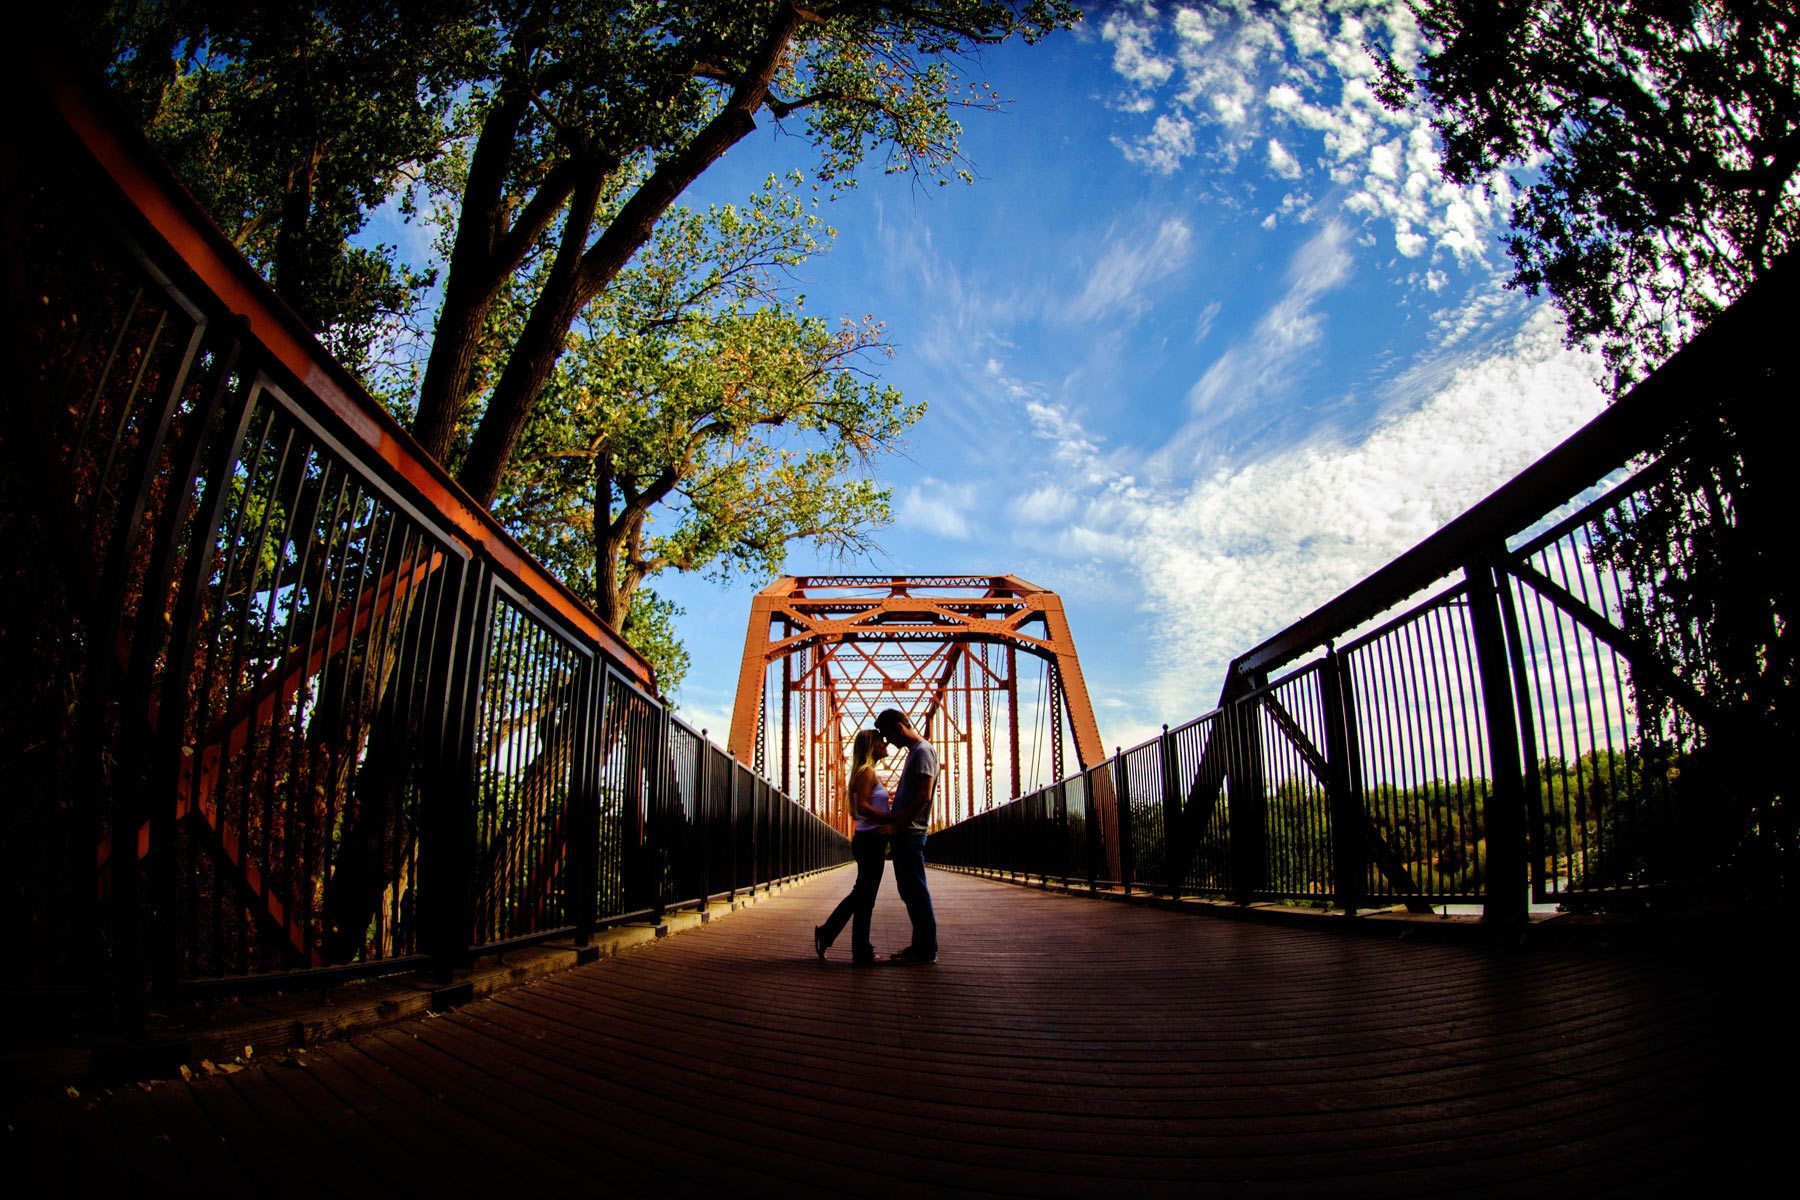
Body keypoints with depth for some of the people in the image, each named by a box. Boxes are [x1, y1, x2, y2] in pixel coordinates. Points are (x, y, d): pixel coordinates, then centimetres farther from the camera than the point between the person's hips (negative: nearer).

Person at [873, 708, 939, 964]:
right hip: (904, 834, 10)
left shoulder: (923, 751, -12)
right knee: (910, 892, 13)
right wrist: (894, 820, 14)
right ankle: (920, 946, 19)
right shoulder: (914, 751, 19)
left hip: (910, 834, -10)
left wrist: (898, 824, -19)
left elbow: (924, 795, -21)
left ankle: (926, 951, -1)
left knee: (916, 891, -6)